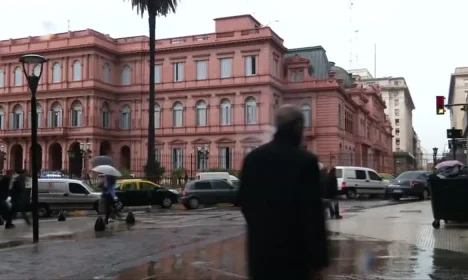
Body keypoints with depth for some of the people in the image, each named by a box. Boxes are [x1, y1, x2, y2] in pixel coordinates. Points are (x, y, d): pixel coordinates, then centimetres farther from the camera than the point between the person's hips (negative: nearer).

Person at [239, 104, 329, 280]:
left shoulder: (252, 158, 3)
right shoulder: (306, 161, -14)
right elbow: (314, 214, -16)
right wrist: (319, 261, -11)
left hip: (260, 248, 5)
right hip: (294, 251, -5)